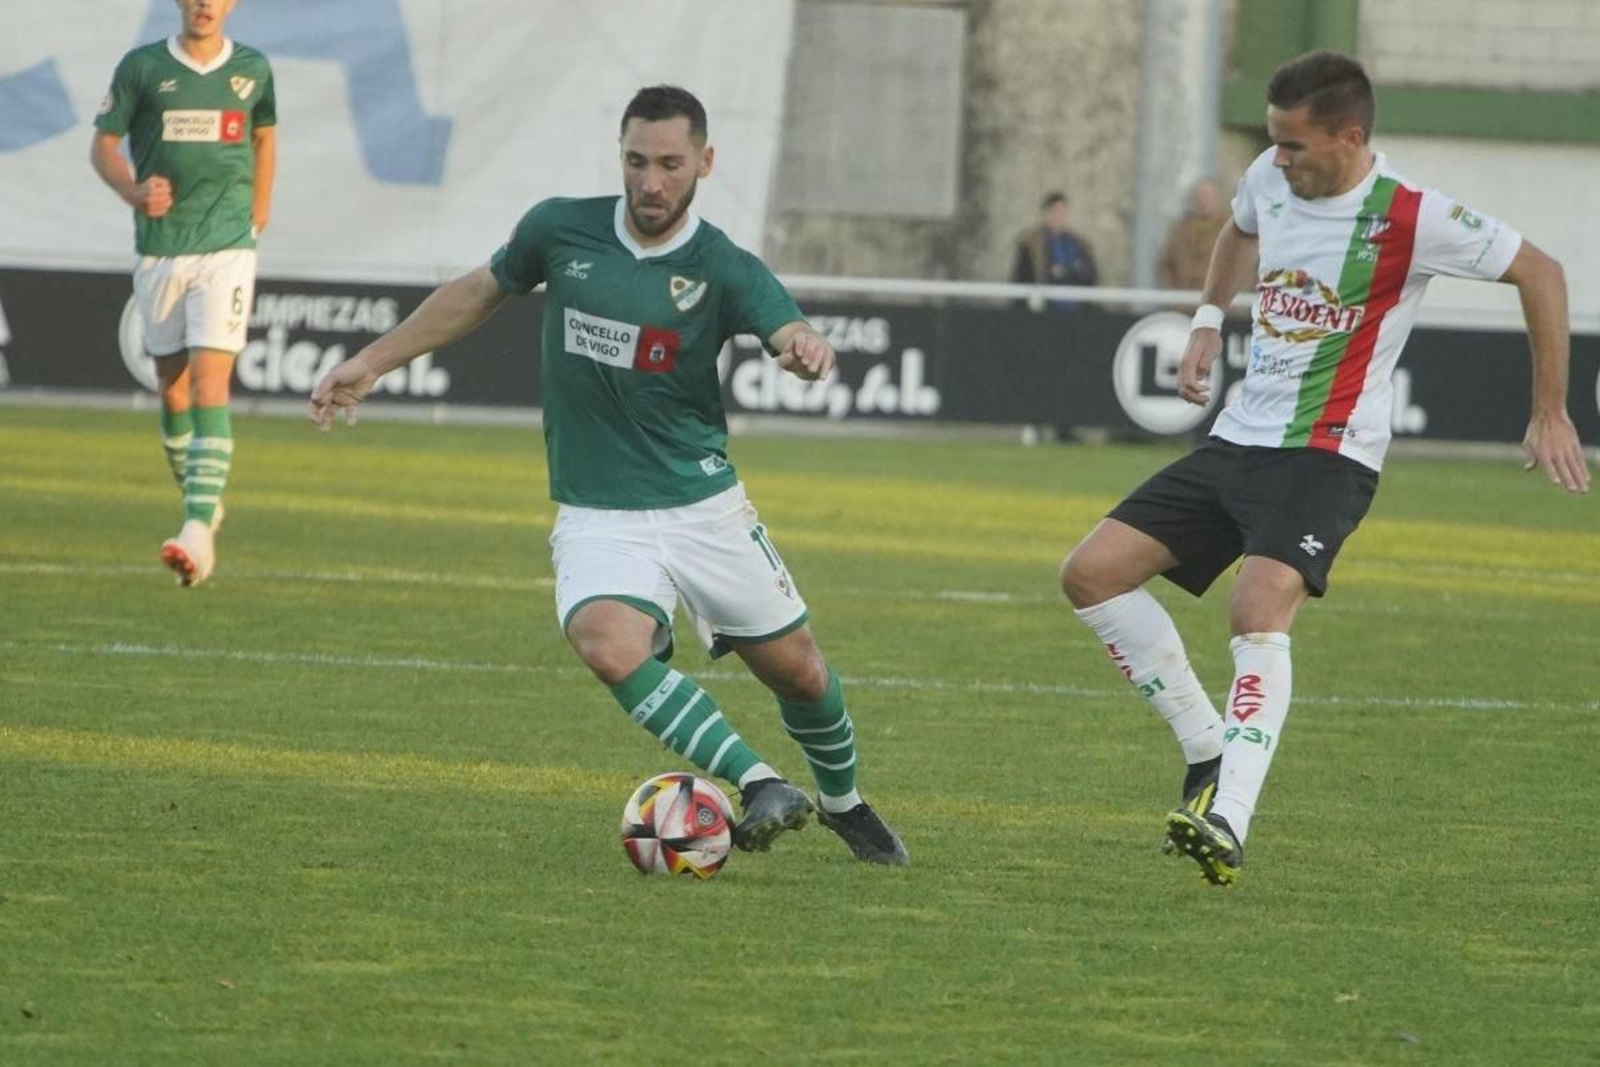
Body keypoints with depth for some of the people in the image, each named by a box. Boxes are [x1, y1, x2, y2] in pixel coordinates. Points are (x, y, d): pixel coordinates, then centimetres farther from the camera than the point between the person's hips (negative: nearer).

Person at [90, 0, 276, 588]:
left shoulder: (252, 69, 3)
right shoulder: (141, 67, 0)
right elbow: (103, 144, 5)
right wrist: (134, 192, -14)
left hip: (227, 248, -2)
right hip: (159, 247, 2)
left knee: (210, 382, -15)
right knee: (172, 386, 10)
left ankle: (199, 532, -24)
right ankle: (201, 504, 31)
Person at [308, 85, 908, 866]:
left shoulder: (725, 271, -9)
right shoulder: (561, 231, -3)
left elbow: (792, 334, -28)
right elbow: (478, 293, 14)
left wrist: (807, 350, -52)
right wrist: (370, 362, 15)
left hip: (703, 507, 0)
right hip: (597, 517, 0)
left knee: (797, 670, 10)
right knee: (607, 646, -31)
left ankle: (843, 801, 41)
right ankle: (761, 789, -30)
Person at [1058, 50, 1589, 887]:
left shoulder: (1408, 220, -15)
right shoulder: (1270, 178, 3)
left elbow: (1540, 274, -4)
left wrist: (1550, 415, -1)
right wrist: (1207, 323, 21)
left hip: (1327, 456, -8)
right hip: (1237, 442, 8)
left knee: (1259, 607, -32)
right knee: (1091, 574, -1)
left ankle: (1228, 823, -38)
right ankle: (1209, 752, 7)